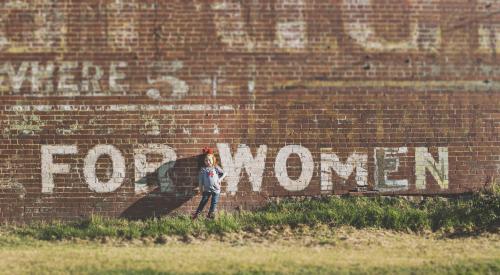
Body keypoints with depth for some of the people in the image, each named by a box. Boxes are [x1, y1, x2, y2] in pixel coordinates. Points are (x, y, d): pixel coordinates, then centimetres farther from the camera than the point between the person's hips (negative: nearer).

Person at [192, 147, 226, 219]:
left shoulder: (216, 168, -3)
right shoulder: (203, 169, -4)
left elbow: (224, 173, 6)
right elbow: (200, 180, 1)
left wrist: (220, 179, -7)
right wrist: (201, 190, 2)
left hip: (216, 189, 1)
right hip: (207, 189, 0)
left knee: (214, 202, 7)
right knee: (203, 201, 1)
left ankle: (210, 214, 23)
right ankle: (197, 213, 7)